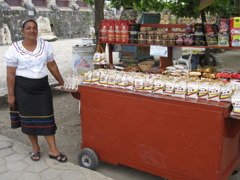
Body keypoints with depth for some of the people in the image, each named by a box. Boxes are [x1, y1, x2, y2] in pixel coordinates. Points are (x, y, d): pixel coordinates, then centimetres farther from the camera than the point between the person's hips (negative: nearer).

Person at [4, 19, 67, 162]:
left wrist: (62, 82, 12)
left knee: (46, 117, 4)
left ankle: (53, 150, 12)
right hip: (23, 89, -2)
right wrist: (11, 94, -7)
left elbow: (52, 66, 8)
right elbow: (11, 74, -6)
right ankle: (35, 148, 27)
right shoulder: (14, 49, -8)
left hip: (43, 87, 2)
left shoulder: (45, 45, 0)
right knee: (29, 118, 9)